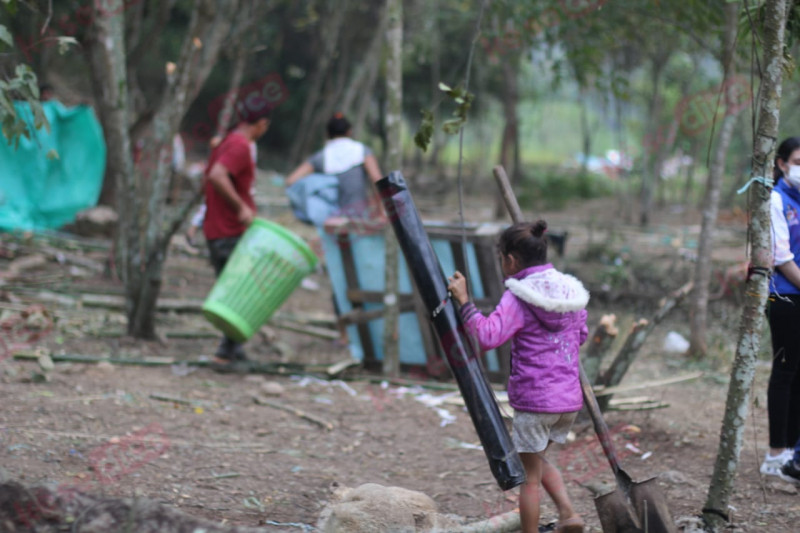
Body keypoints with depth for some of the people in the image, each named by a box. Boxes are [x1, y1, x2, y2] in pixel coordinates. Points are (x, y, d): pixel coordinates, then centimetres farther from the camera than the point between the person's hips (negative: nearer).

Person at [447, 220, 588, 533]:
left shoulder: (517, 299, -14)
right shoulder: (571, 292, 7)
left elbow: (487, 337, -27)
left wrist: (464, 301, -21)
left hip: (534, 401, -7)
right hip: (570, 400, 7)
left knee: (529, 476, 6)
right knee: (538, 459, 28)